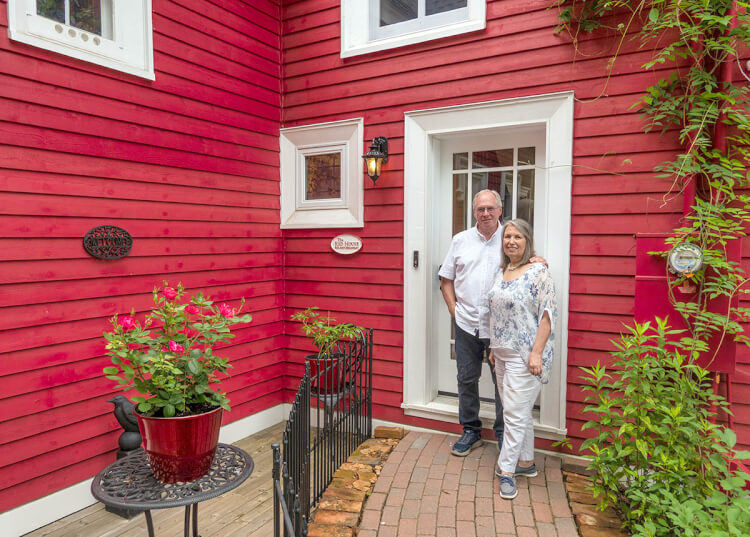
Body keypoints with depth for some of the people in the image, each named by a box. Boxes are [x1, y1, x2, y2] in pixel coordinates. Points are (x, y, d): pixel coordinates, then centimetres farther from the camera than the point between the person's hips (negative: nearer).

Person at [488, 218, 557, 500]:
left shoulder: (538, 272, -11)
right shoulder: (501, 272, 11)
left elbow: (547, 315, -15)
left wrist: (536, 352, -20)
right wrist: (493, 348, 17)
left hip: (524, 355, -7)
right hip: (502, 353, 8)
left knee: (515, 412, -3)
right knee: (520, 411, 16)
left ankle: (507, 469, 8)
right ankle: (526, 462, 29)